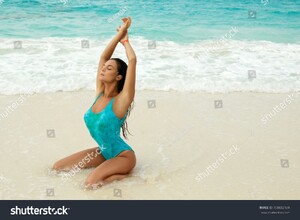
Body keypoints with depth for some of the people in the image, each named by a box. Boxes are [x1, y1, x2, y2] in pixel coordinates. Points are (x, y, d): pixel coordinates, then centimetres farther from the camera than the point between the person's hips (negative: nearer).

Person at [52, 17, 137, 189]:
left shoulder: (121, 100, -21)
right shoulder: (99, 93, -2)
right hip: (103, 152, 8)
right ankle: (107, 169, 13)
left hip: (123, 155, -8)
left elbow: (132, 60, -29)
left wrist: (125, 39, -12)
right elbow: (103, 57, -3)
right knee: (58, 167, 6)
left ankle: (124, 173, -3)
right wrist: (120, 33, -2)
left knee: (91, 183, -31)